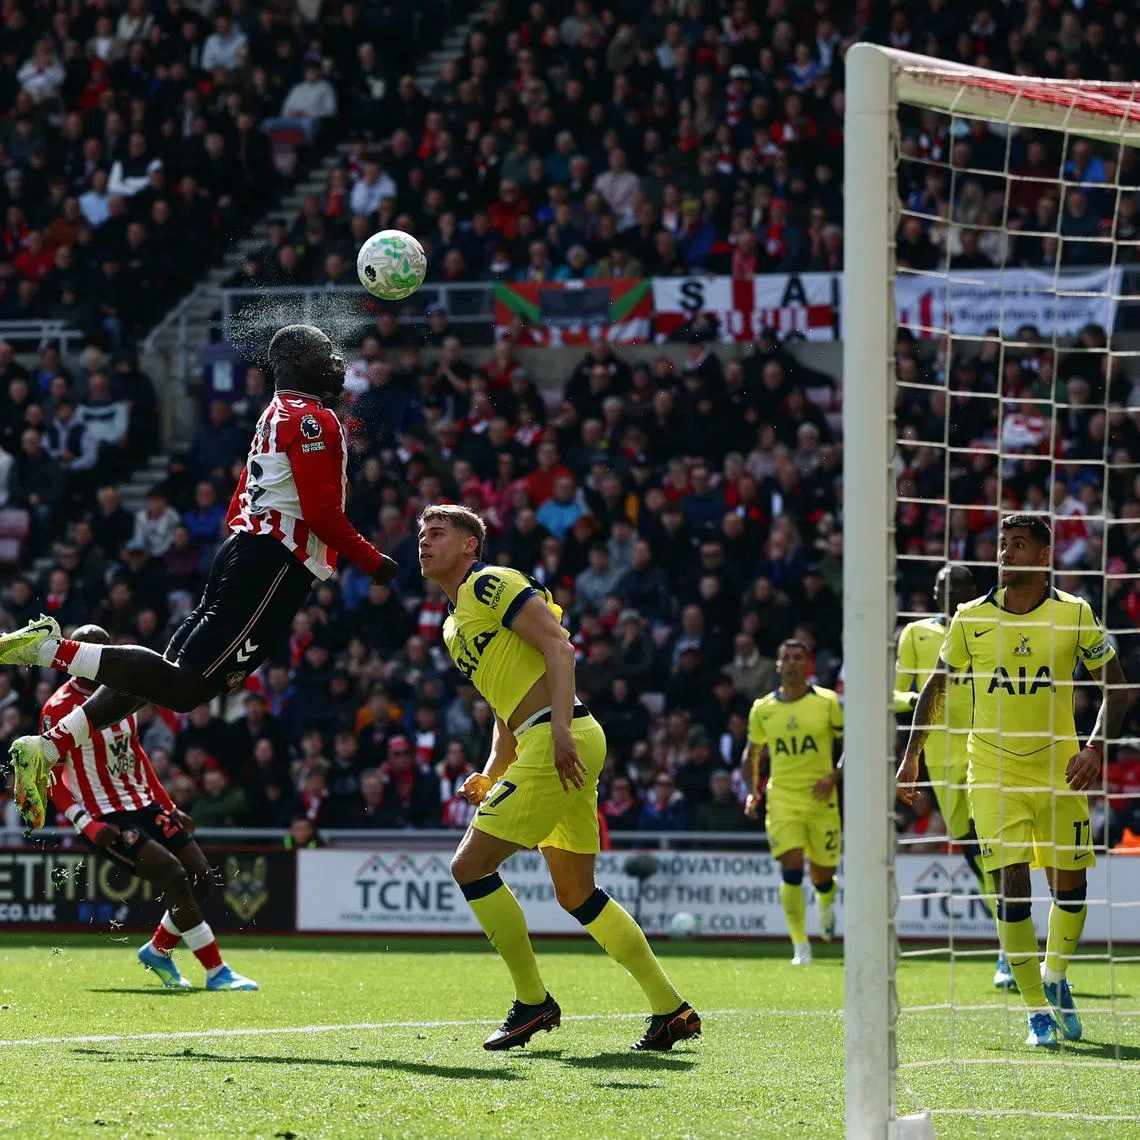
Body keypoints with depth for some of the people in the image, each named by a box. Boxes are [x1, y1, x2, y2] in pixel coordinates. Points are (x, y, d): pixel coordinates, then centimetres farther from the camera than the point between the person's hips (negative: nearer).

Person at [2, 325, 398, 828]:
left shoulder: (277, 415, 23)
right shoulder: (314, 419, -8)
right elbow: (322, 514, -15)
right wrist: (373, 562, -5)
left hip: (242, 544, 10)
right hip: (273, 564, -10)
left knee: (167, 675, 6)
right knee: (186, 686, -16)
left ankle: (46, 748, 0)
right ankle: (51, 649, -23)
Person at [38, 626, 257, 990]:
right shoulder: (60, 709, -12)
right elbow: (51, 778, -11)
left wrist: (170, 808, 18)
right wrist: (88, 825, -20)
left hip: (144, 805, 8)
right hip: (106, 820, -8)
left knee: (201, 875, -1)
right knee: (174, 875, -22)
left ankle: (158, 951, 21)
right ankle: (217, 972, -16)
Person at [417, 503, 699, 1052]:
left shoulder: (490, 584, -5)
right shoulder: (454, 624, 24)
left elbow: (558, 646, -15)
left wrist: (560, 729, -24)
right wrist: (490, 776, 15)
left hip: (559, 741, -10)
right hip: (552, 749, 10)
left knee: (470, 866, -7)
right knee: (576, 893, 13)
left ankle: (533, 1002, 0)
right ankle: (671, 1010, 15)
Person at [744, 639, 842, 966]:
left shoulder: (827, 702, -2)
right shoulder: (762, 709, 4)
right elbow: (754, 751, 19)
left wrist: (834, 776, -13)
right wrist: (754, 791, 8)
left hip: (821, 798, 0)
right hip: (781, 799, 0)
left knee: (822, 876, 7)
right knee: (791, 869, -16)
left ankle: (826, 903, 46)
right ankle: (801, 946, -9)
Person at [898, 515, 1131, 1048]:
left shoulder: (1075, 615, -5)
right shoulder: (971, 619, -2)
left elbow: (1115, 686, 2)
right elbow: (937, 685, 11)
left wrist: (1096, 748, -12)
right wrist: (911, 756, 8)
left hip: (1060, 769, 0)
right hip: (993, 771, 0)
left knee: (1071, 884, 3)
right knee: (1011, 882, -11)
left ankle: (1055, 977, 31)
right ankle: (1036, 1009, -3)